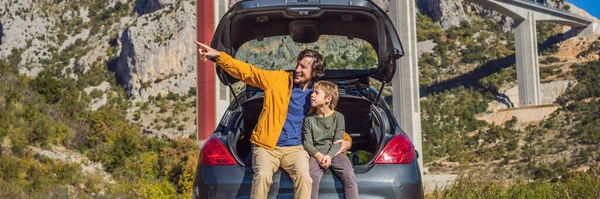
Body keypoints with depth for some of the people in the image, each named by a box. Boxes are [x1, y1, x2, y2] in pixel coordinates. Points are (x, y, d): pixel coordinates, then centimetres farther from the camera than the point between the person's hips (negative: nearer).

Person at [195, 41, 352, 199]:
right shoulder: (279, 79, 2)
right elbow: (246, 71, 0)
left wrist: (346, 140, 4)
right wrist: (217, 55, -9)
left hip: (295, 148, 1)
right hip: (267, 147, -1)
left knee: (303, 176, -31)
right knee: (263, 175, -31)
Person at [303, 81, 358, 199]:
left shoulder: (338, 117, 8)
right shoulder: (309, 119, 12)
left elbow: (338, 141, 0)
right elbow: (307, 142, 3)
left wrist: (329, 156, -18)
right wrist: (318, 155, -16)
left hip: (334, 153, 0)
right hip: (316, 154, 0)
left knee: (349, 175, -27)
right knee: (312, 177, -30)